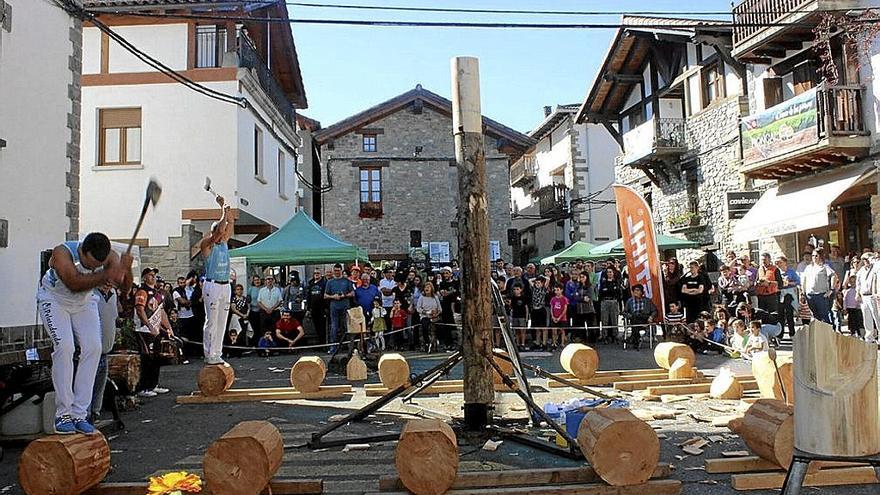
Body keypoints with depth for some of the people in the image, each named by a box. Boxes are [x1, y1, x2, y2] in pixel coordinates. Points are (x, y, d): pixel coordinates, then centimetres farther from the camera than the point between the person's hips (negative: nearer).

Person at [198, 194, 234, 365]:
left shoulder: (224, 242, 14)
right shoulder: (206, 245, -5)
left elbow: (231, 224, 12)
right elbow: (219, 230, -19)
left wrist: (227, 208, 4)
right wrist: (224, 212, -12)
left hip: (225, 286, 7)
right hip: (212, 286, -7)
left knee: (221, 322, 7)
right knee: (211, 322, -5)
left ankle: (217, 354, 11)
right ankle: (210, 355, -2)